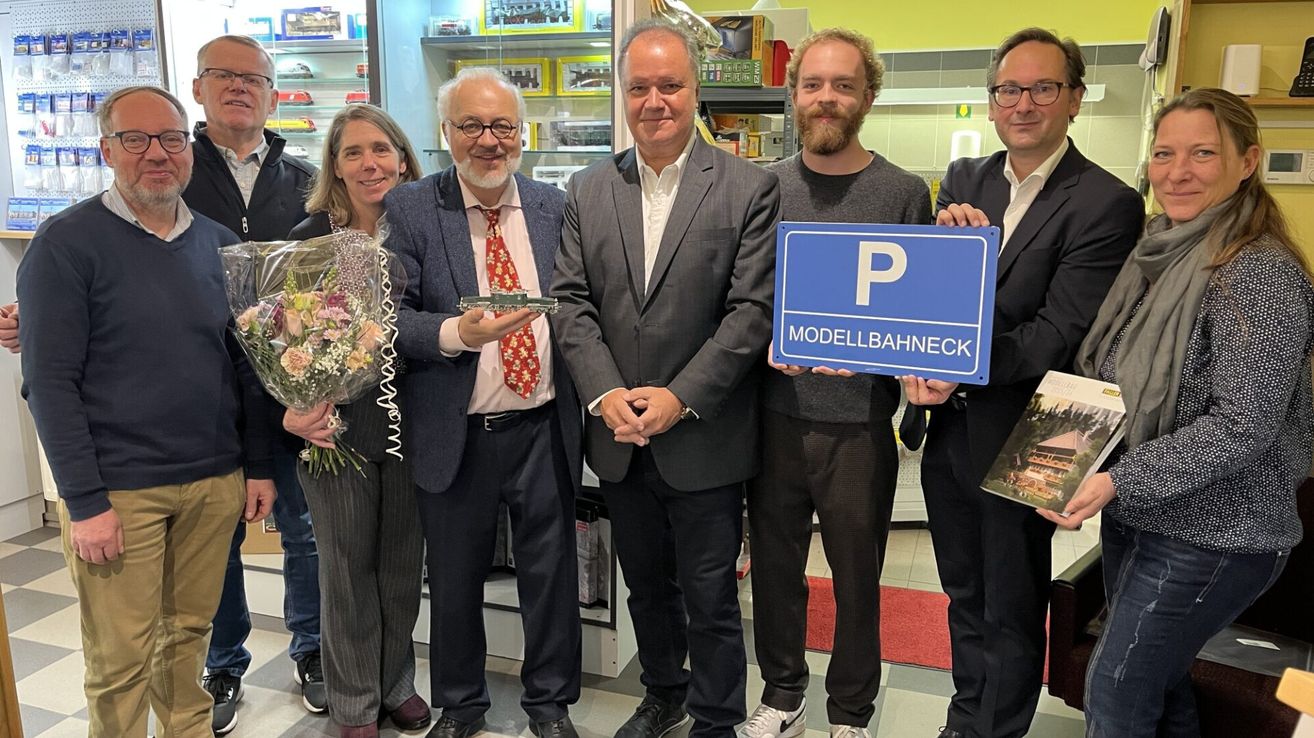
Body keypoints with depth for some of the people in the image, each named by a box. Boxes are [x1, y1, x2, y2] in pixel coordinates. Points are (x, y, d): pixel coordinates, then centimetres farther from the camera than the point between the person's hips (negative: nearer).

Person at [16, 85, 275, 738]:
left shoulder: (219, 243, 7)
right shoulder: (66, 244, -7)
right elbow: (50, 383, -11)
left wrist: (259, 464, 8)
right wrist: (85, 503, -13)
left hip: (215, 483, 4)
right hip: (118, 491, -4)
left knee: (190, 633, 16)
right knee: (121, 659, 5)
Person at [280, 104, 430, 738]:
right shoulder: (308, 239, -5)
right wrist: (295, 409, -17)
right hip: (337, 427, -2)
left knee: (403, 564, 15)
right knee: (348, 567, 12)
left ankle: (397, 684, 37)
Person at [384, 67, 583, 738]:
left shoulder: (552, 205, 5)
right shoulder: (408, 210, -4)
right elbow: (391, 316, -10)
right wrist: (457, 333, -27)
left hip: (544, 427, 2)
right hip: (455, 433, -1)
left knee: (550, 571, 13)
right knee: (454, 580, 15)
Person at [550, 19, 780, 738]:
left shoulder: (749, 188, -6)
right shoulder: (587, 190, 5)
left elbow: (751, 310, -11)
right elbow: (570, 301, 1)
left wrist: (680, 398, -17)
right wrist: (604, 393, -11)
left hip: (704, 441, -4)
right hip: (619, 437, 4)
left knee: (710, 597, 10)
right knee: (646, 588, 22)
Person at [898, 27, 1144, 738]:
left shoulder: (1106, 204, -14)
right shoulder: (963, 180, 5)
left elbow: (1059, 332, -20)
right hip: (949, 428, 6)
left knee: (1011, 612, 14)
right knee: (964, 596, 23)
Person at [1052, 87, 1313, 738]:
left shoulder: (1259, 274, -19)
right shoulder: (1159, 254, 6)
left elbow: (1244, 426, -24)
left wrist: (1119, 482, -27)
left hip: (1209, 538, -8)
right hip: (1136, 515, 8)